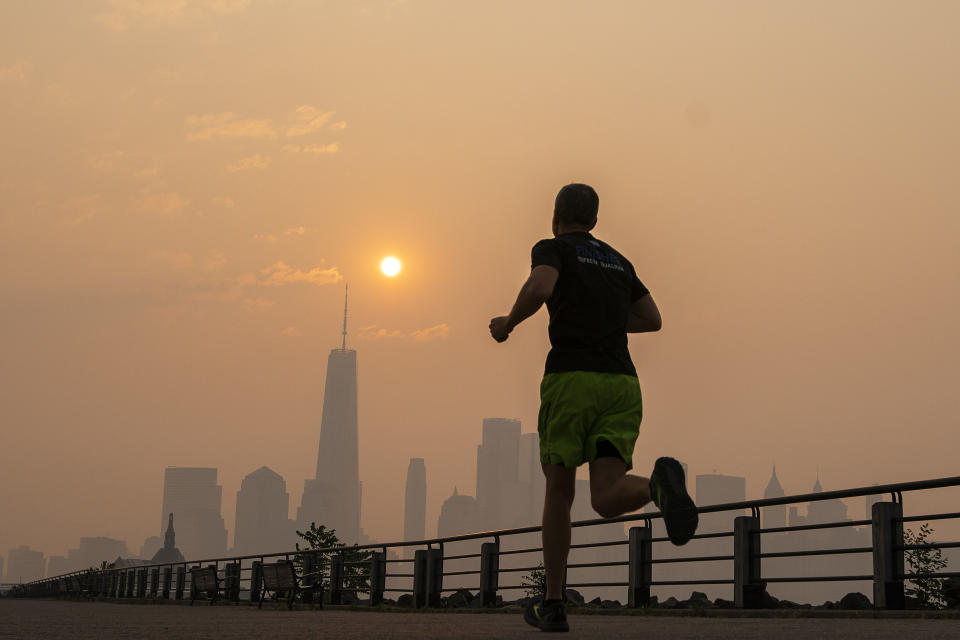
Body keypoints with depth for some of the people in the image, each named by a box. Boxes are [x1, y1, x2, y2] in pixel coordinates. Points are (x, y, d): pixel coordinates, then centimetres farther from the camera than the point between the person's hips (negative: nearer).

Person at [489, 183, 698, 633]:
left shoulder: (552, 248, 8)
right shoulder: (617, 260, 27)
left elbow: (540, 289, -15)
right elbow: (653, 320, 32)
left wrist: (507, 323, 3)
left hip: (571, 379, -4)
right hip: (622, 383, 4)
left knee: (558, 493, 11)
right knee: (606, 501, -5)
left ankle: (552, 606, 13)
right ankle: (659, 485, -39)